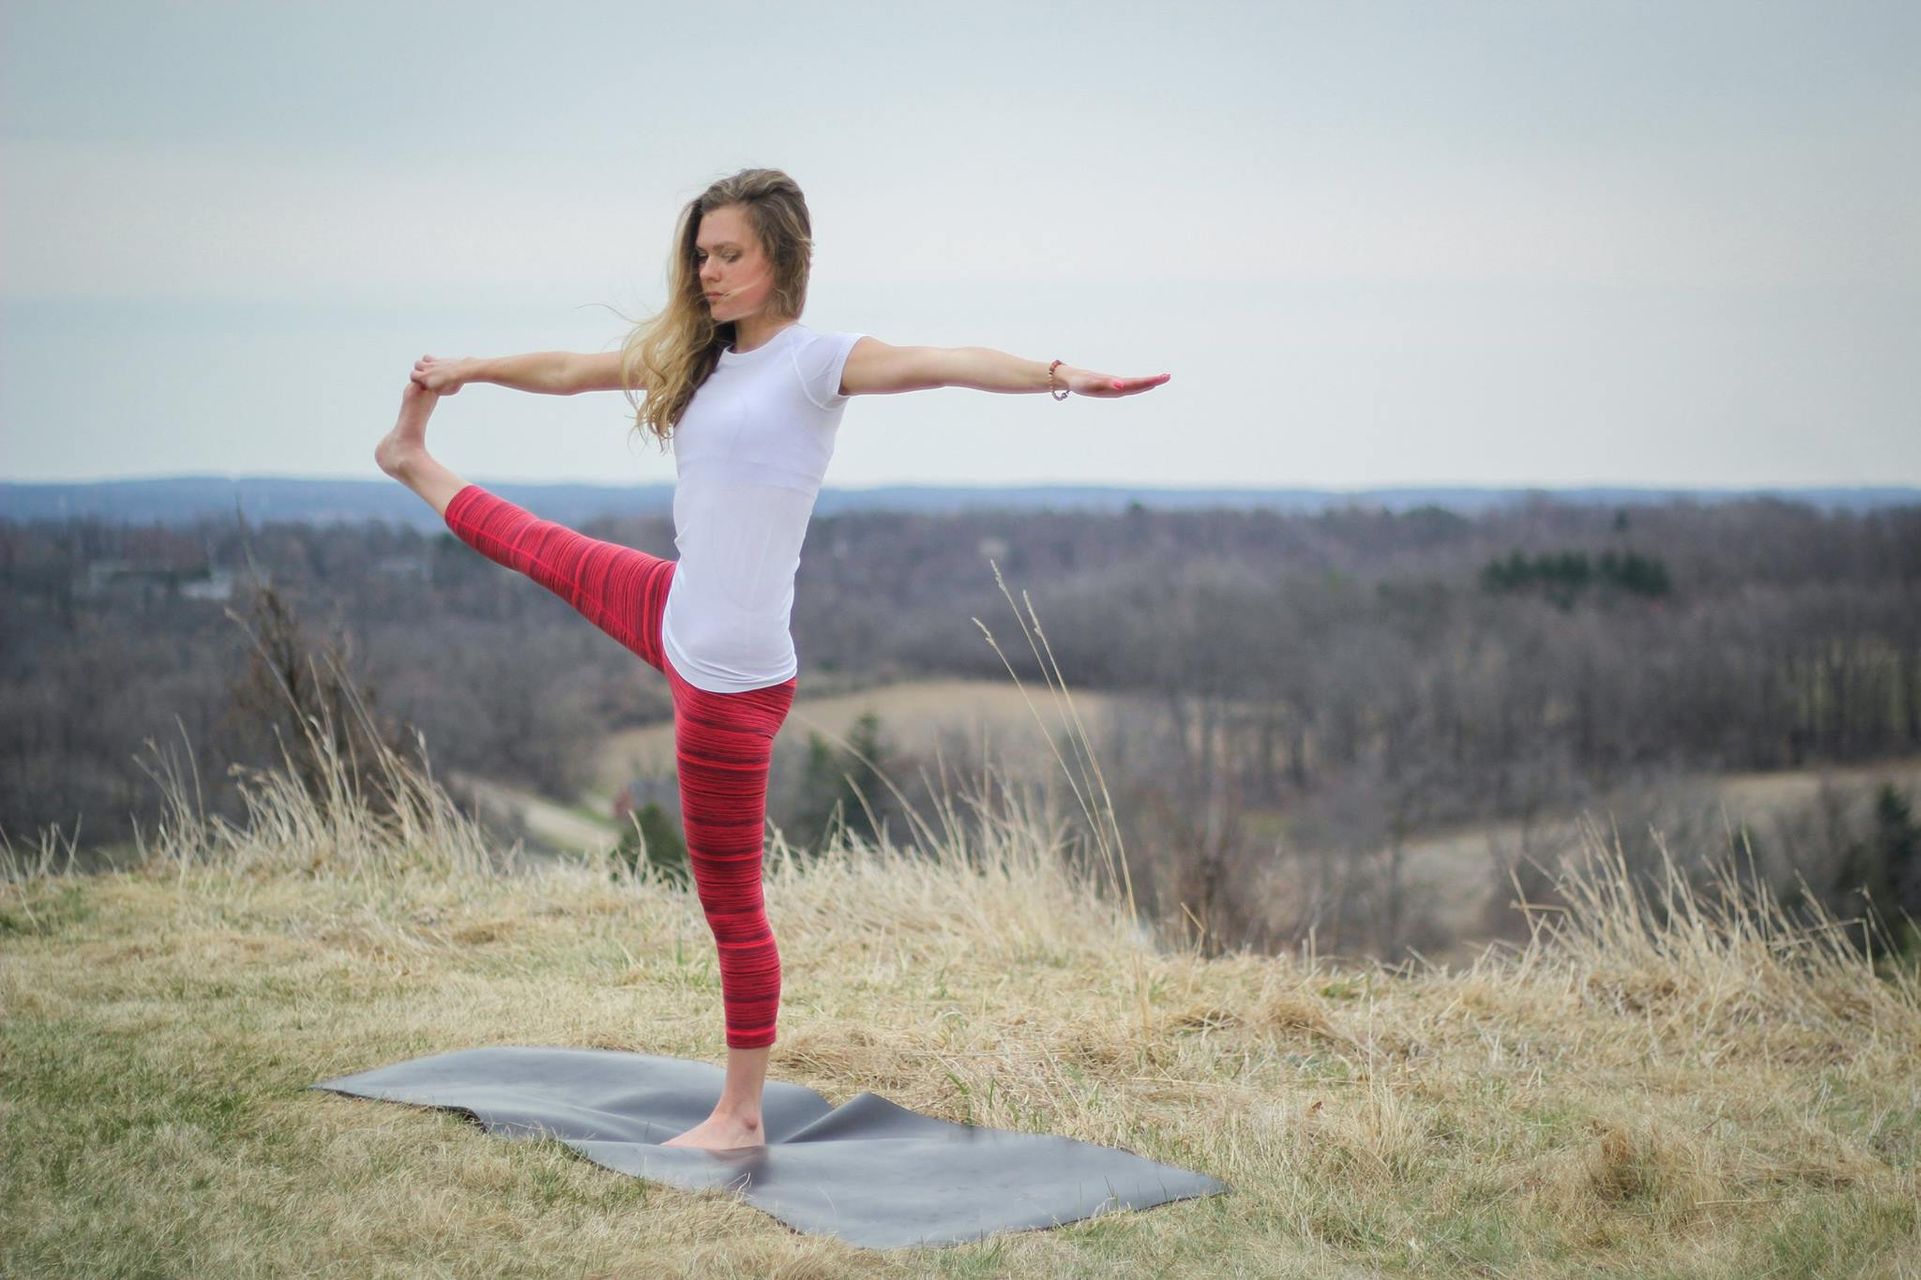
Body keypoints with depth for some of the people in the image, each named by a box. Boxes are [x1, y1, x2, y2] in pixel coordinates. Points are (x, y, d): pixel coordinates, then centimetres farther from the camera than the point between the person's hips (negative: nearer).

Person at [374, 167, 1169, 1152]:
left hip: (731, 671, -8)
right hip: (679, 614, 8)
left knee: (729, 896, 1)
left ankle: (740, 1115, 13)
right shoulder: (694, 356, 8)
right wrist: (468, 370, 33)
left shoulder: (815, 362, -16)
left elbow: (940, 362, -32)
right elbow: (570, 370, 23)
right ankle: (421, 470, 66)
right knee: (552, 551, 33)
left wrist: (1054, 377, -48)